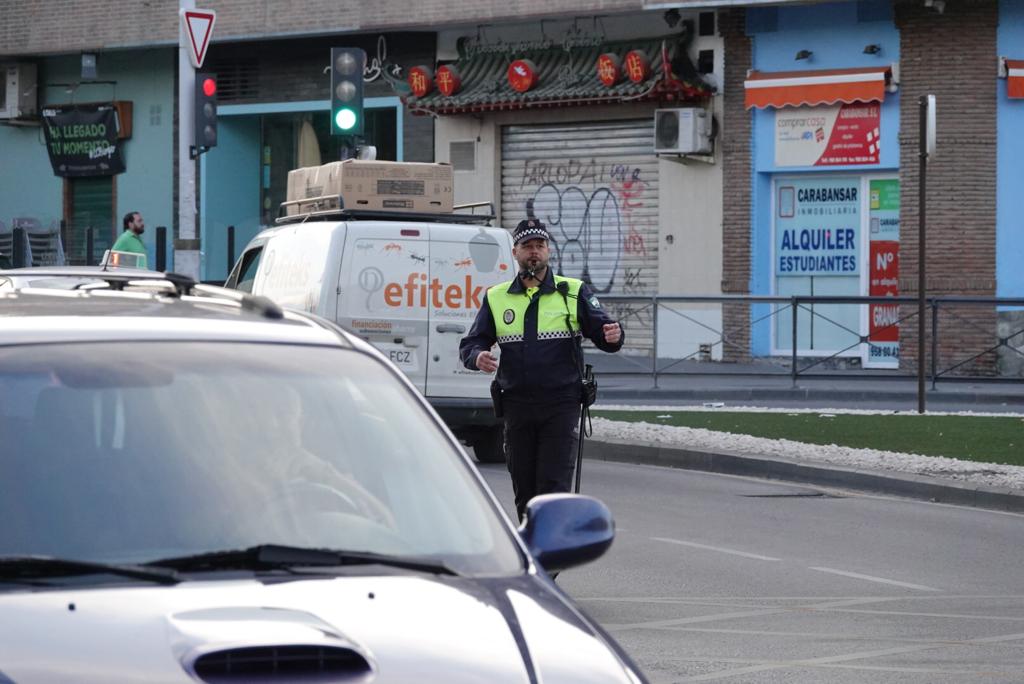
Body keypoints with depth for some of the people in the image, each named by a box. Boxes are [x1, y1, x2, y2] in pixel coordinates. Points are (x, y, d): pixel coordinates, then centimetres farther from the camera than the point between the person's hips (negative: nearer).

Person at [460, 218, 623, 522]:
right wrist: (477, 357, -14)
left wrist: (613, 336, -24)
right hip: (517, 404, 3)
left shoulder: (574, 292, 6)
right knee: (523, 489, 7)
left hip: (561, 405, -3)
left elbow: (601, 331, 1)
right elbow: (470, 344, 10)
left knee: (553, 485, -11)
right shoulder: (496, 298, 11)